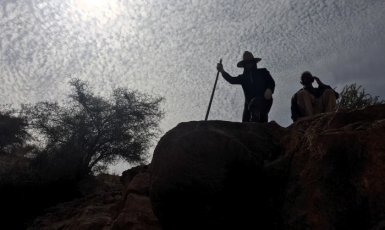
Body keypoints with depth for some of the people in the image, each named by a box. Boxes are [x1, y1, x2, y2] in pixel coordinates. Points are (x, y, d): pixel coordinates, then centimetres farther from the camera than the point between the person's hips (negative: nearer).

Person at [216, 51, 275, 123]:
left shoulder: (262, 72, 18)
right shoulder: (243, 77, 22)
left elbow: (271, 82, 9)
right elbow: (232, 80, 5)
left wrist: (269, 90, -15)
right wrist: (222, 71, -12)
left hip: (264, 100, -4)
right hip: (250, 103, 4)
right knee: (246, 121, -12)